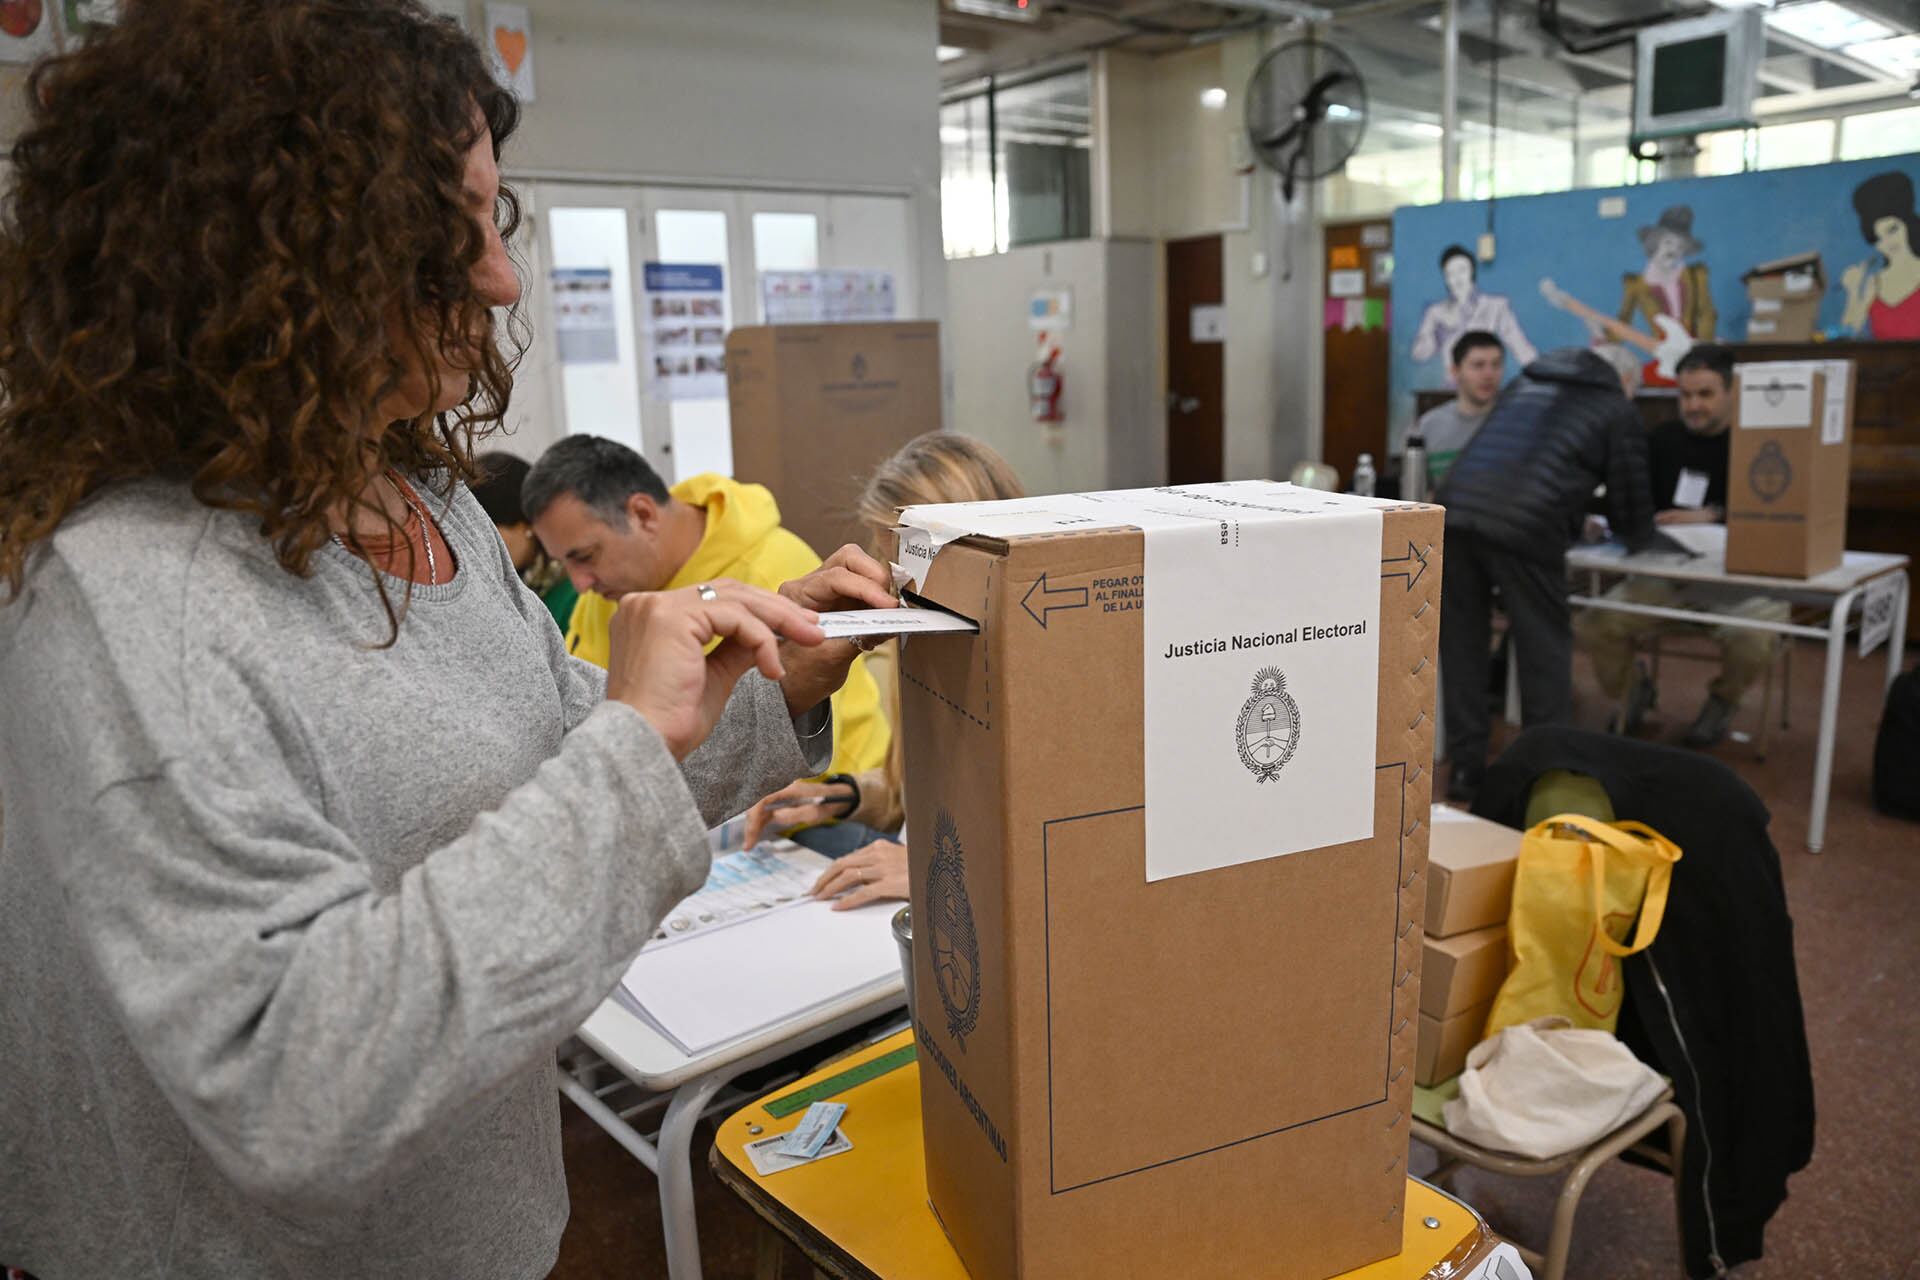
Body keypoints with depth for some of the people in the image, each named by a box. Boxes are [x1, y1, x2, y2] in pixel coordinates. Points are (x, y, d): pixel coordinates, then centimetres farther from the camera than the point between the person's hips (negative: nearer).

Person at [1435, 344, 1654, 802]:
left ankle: (1465, 768, 18)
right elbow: (1630, 495, 18)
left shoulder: (1528, 379, 31)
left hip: (1454, 510, 5)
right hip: (1524, 528, -5)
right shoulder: (1619, 412, 15)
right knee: (1545, 648, 9)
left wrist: (1574, 520, 45)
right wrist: (1635, 529, 42)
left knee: (1462, 644, 12)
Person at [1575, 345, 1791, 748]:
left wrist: (1713, 517, -24)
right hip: (1667, 574, 3)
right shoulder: (1664, 439, 10)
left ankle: (1723, 700, 7)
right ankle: (1631, 690, 16)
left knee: (1751, 643, -33)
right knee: (1594, 626, -20)